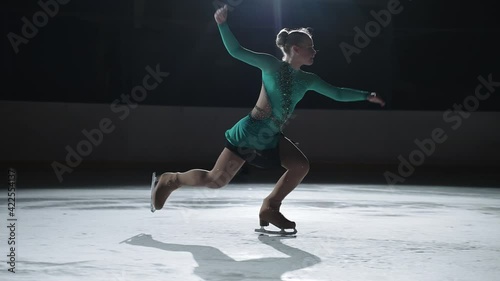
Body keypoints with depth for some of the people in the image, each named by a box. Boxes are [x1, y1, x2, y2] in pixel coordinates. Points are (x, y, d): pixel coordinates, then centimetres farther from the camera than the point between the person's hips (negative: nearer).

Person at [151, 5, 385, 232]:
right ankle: (167, 181, 16)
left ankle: (270, 208, 6)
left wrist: (366, 96, 10)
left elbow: (337, 93, 14)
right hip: (248, 134, -7)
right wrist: (222, 24, -25)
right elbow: (236, 51, -14)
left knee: (301, 166, -7)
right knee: (215, 180, -6)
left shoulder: (307, 80, 5)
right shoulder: (271, 65, -12)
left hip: (272, 138, 7)